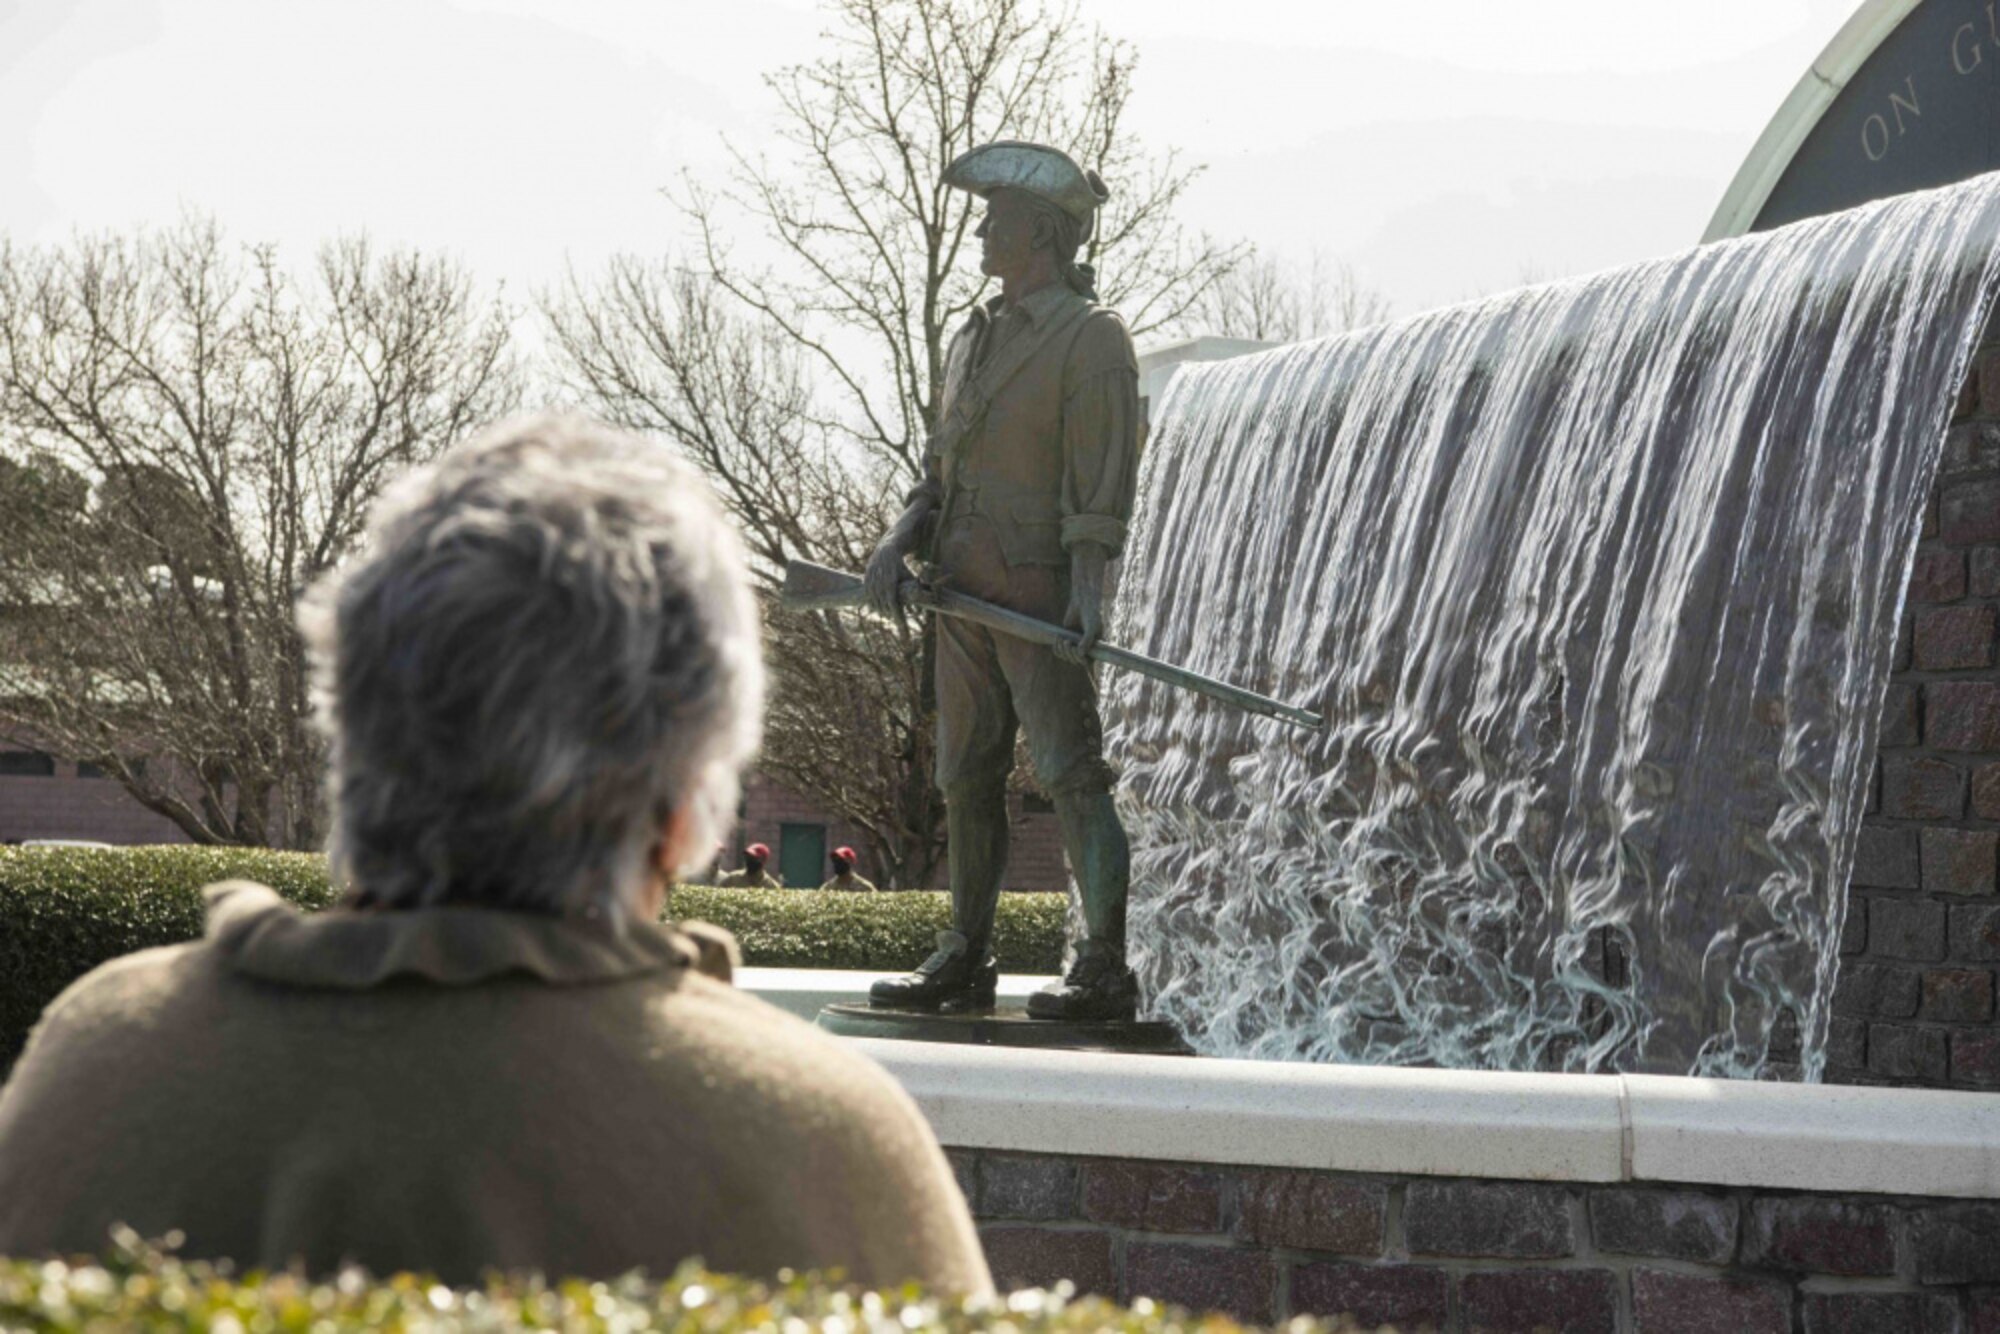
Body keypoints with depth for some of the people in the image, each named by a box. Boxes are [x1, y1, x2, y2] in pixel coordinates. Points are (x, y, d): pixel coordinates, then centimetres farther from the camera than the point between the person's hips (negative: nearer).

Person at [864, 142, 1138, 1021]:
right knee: (966, 778, 10)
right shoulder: (974, 338, 19)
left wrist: (1087, 587, -22)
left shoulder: (1091, 337, -5)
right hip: (964, 589, 8)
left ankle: (1106, 971, -11)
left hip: (1041, 591, -8)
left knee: (1070, 773, -11)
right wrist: (902, 538, 4)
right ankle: (964, 963, 17)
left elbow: (1104, 482, -12)